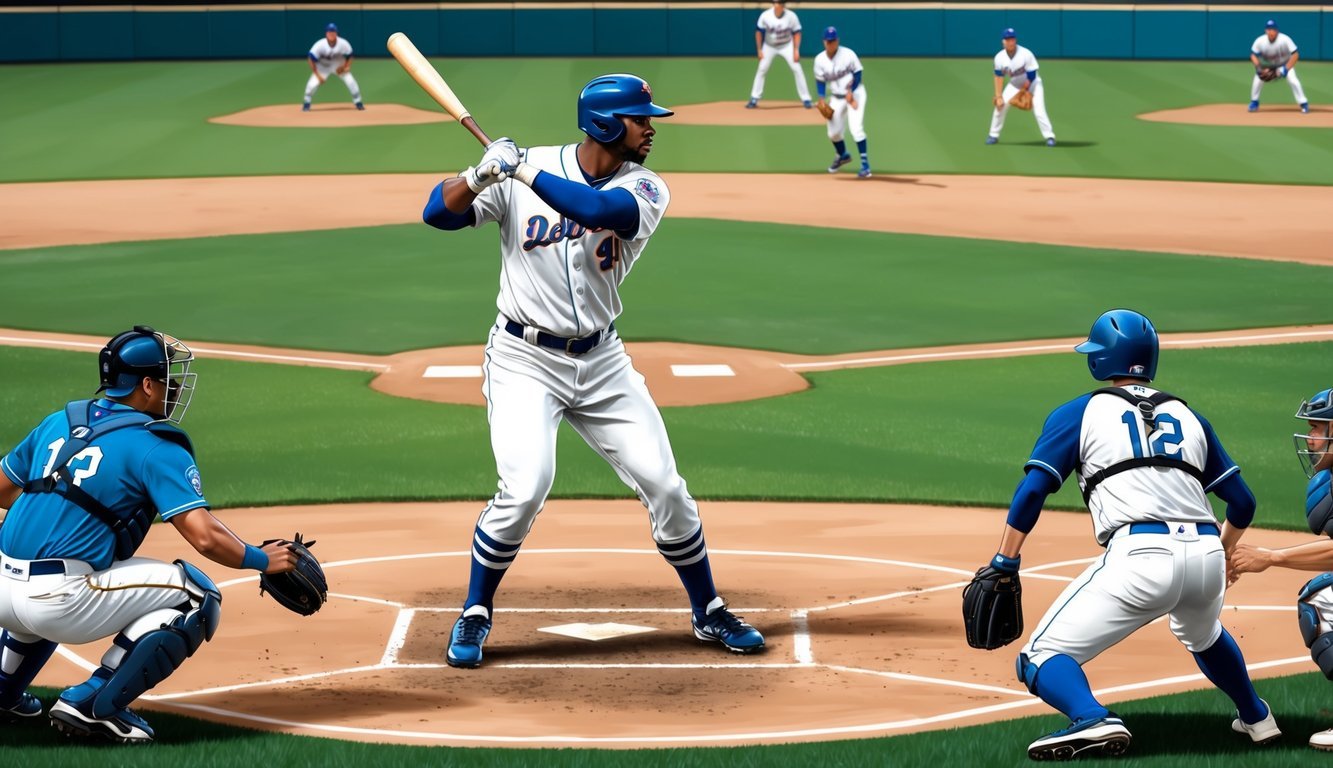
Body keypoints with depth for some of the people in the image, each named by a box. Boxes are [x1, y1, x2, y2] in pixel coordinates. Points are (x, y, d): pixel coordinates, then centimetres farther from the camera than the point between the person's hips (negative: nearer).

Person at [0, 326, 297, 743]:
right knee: (196, 595, 1)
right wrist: (262, 560, 3)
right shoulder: (156, 446, -5)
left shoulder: (59, 422, 14)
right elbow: (205, 537, -13)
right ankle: (94, 705, -5)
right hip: (61, 605, -8)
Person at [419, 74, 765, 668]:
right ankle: (474, 615, 0)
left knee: (665, 487, 3)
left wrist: (525, 173, -29)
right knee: (525, 489, -20)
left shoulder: (645, 189, -5)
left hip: (601, 362, 3)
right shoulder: (522, 166, -8)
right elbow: (438, 214, -10)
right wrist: (482, 174, -28)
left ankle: (708, 612, 23)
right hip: (524, 359, -3)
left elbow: (603, 209, -28)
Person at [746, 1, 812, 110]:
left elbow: (796, 33, -9)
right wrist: (759, 50, -8)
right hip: (769, 46, 0)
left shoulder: (791, 16, -22)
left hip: (786, 46, 0)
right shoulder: (765, 16, -22)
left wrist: (796, 50, -15)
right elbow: (759, 32, -8)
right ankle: (754, 99, 6)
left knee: (797, 69, -8)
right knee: (762, 70, -3)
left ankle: (805, 99, 0)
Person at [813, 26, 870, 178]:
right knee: (833, 132, 9)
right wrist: (821, 99, -9)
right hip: (836, 97, 5)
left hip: (855, 93, -5)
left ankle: (865, 164, -14)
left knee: (856, 128, -18)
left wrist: (851, 92, -20)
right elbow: (820, 81, 3)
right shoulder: (820, 60, -6)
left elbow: (858, 74, -10)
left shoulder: (848, 54, -17)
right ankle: (842, 156, 40)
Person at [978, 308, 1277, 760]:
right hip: (1206, 555, 5)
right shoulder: (1187, 416, 24)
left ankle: (1092, 720, -30)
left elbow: (1033, 489, 0)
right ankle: (1257, 718, 48)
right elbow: (1242, 503, 25)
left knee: (1042, 658, -3)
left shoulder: (1079, 413, 13)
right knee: (1202, 635, 40)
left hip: (1139, 556, -5)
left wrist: (1003, 566, 0)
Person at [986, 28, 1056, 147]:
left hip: (1032, 85, -4)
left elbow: (1031, 76, -21)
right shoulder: (1000, 57, -16)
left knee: (1039, 111, -18)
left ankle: (1049, 136, -10)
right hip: (1014, 85, 4)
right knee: (1000, 105, -5)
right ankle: (993, 135, 10)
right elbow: (999, 77, -9)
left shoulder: (1026, 54, -28)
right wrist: (999, 96, -16)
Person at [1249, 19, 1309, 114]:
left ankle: (1304, 104, -12)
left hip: (1285, 64, -2)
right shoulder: (1260, 41, -24)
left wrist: (1285, 69, -32)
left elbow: (1295, 55, -27)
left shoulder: (1284, 39, -31)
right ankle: (1254, 102, 4)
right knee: (1258, 78, -18)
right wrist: (1258, 66, -28)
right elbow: (1253, 55, -11)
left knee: (1293, 80, -23)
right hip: (1267, 65, 2)